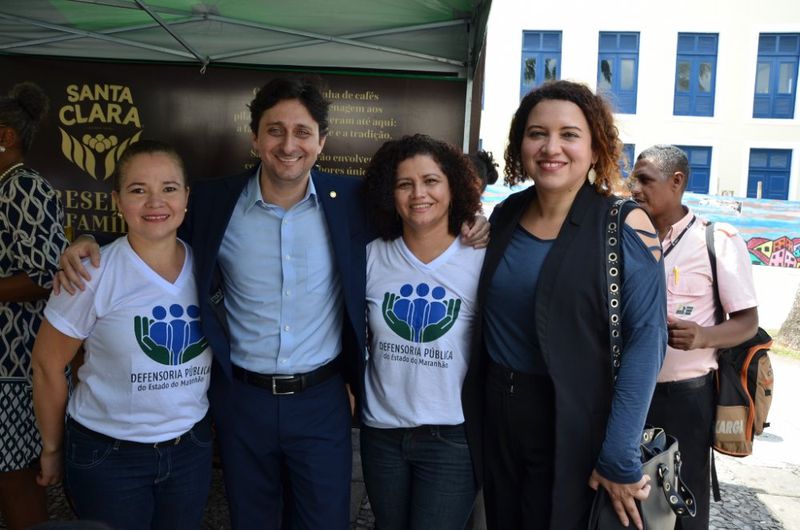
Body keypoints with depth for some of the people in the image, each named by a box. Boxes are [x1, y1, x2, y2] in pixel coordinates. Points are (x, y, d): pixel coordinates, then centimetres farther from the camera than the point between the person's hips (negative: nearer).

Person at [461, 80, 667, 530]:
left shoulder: (625, 224, -13)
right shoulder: (506, 214, 1)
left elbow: (646, 339, -16)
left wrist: (620, 457, -18)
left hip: (572, 424, -5)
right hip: (496, 413, 5)